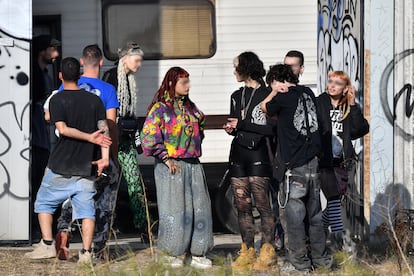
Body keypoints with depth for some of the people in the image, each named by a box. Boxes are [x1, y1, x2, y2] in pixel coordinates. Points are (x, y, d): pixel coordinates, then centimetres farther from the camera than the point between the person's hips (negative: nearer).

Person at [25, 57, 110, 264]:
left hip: (60, 166, -2)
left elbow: (63, 129, -16)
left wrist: (90, 137, -12)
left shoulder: (57, 99, -5)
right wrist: (105, 157, -9)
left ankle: (47, 245, 5)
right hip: (86, 167, 3)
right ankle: (86, 252, -5)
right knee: (86, 208, 3)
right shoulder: (94, 100, 5)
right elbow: (104, 129, -3)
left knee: (44, 202, 13)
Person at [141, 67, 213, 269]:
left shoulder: (190, 107, 15)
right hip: (171, 167, -6)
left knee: (199, 208, 3)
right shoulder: (160, 108, -6)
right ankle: (173, 254, 8)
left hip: (193, 165, 6)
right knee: (174, 211, -3)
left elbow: (199, 129, 30)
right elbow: (149, 138, -13)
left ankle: (198, 254, 10)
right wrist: (165, 158, -13)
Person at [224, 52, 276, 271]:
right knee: (242, 205, 4)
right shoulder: (237, 96, 18)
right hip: (238, 154, 7)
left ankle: (267, 251, -4)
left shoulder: (266, 95, -5)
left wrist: (242, 125, -9)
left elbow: (271, 128, -10)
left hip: (258, 154, -7)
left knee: (262, 204, -8)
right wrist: (231, 128, 2)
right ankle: (247, 251, 8)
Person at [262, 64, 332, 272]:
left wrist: (276, 90, 17)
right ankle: (320, 259, 17)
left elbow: (265, 107, 8)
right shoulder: (308, 93, 10)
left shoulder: (284, 97, -10)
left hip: (296, 165, -7)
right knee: (314, 214, 13)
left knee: (295, 215, -1)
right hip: (314, 161, 7)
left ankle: (299, 263, 1)